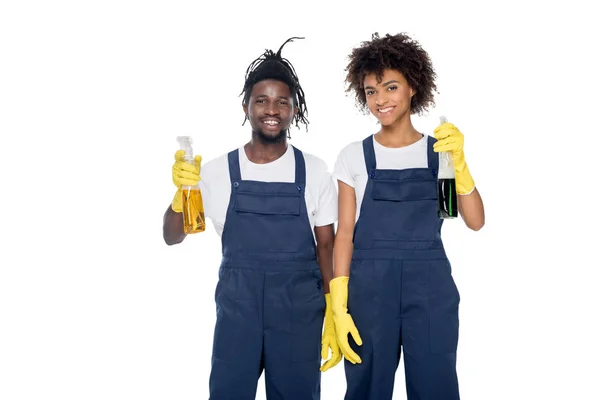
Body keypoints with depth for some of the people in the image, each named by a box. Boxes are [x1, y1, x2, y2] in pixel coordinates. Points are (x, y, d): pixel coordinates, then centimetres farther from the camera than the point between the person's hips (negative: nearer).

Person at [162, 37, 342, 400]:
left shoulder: (314, 171, -2)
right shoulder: (218, 171, -2)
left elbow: (326, 245, 2)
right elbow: (173, 237, 1)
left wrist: (334, 316, -2)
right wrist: (181, 190, -18)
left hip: (300, 314, 0)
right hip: (236, 311, 0)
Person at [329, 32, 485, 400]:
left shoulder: (440, 150, 6)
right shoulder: (354, 156, 3)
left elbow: (475, 221, -3)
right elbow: (344, 234, 1)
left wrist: (458, 161, -17)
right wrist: (339, 307, -6)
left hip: (431, 289, 1)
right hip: (369, 289, 0)